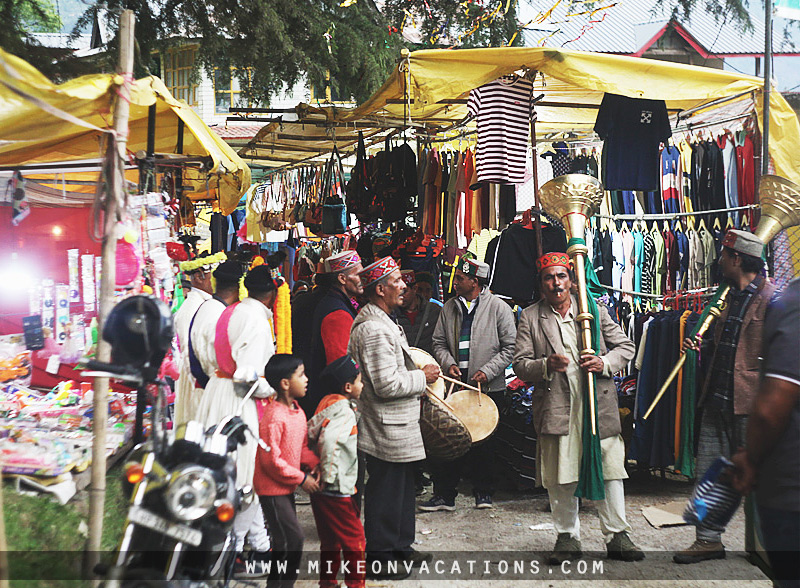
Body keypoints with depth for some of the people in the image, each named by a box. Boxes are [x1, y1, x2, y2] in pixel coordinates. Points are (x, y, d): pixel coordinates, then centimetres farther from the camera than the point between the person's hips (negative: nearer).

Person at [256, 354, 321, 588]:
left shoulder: (297, 411, 6)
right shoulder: (273, 417, -24)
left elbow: (302, 446, 15)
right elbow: (271, 461, -23)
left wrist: (314, 464, -4)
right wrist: (301, 478, -17)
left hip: (287, 486, 9)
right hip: (272, 489, -9)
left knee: (286, 539, 15)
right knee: (292, 538, -9)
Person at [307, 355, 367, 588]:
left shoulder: (327, 403, 8)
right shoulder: (345, 412, -20)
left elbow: (311, 432, 10)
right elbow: (329, 440, -35)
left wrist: (315, 466, 12)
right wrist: (329, 476, -26)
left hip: (322, 490, 9)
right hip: (337, 490, -9)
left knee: (331, 540, 20)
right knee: (355, 540, 3)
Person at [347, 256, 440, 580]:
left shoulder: (382, 322, 14)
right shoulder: (373, 329, -23)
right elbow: (386, 384, -27)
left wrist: (417, 374, 15)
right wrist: (422, 377, -14)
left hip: (397, 427, 11)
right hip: (387, 430, -11)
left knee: (401, 488, 20)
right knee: (386, 492, 0)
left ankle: (400, 546, 33)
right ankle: (378, 558, 11)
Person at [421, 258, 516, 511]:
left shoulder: (498, 307, -3)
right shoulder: (450, 307, 9)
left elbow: (510, 347, -4)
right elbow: (439, 343, 13)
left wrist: (487, 371, -13)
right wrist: (449, 364, -6)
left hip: (489, 387, -3)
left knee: (484, 442, 8)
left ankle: (483, 492, 22)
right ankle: (444, 495, 7)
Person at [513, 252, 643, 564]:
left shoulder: (595, 310, 9)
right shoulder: (530, 317, 6)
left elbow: (626, 346, 12)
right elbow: (521, 365, 2)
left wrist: (605, 362, -7)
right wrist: (545, 366, -18)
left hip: (599, 405, 1)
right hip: (555, 407, 0)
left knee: (609, 470, 0)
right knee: (560, 477, 4)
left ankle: (617, 536, 12)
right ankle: (567, 537, 18)